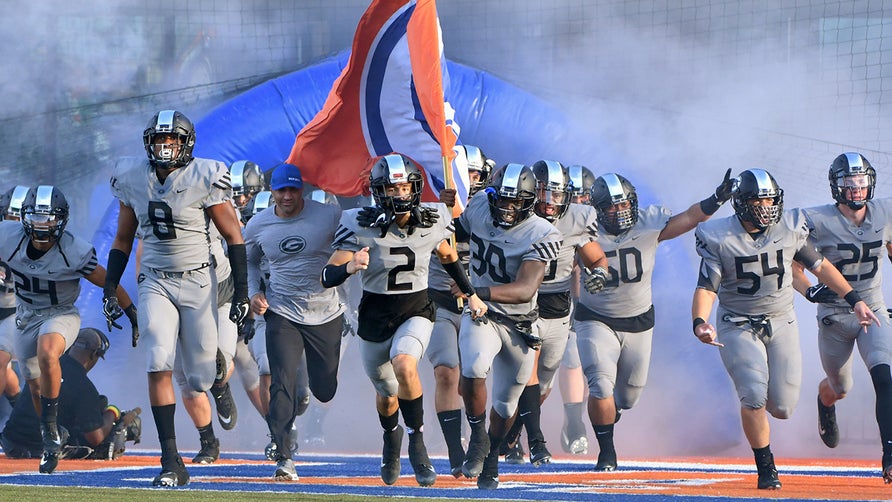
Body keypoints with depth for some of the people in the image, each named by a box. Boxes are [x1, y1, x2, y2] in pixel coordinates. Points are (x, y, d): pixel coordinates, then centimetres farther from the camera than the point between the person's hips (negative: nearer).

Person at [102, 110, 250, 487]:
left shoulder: (204, 179, -11)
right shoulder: (133, 179, 1)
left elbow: (233, 236, -3)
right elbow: (123, 239, 13)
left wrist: (242, 292, -6)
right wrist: (109, 289, 8)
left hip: (197, 282, -2)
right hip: (155, 283, 2)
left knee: (201, 379, 0)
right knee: (159, 366, -17)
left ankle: (218, 379, 42)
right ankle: (171, 463, -15)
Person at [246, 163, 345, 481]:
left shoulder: (329, 217, -9)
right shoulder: (258, 226, 0)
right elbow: (249, 262, 18)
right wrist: (254, 293, 2)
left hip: (326, 314, 0)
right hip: (282, 314, 0)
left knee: (325, 391, 8)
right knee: (282, 384, -14)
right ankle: (283, 457, -12)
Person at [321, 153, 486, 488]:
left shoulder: (431, 222, -9)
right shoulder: (361, 227, -18)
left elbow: (448, 256, 14)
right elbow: (328, 277, -21)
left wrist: (471, 295, 19)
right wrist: (350, 267, -42)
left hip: (416, 312, 0)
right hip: (375, 317, 0)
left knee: (404, 365, -32)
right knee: (386, 394, 18)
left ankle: (417, 443, -14)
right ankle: (391, 437, 54)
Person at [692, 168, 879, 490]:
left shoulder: (789, 228, -4)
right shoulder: (720, 239, -12)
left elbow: (819, 266, 9)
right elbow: (706, 288, -15)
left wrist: (855, 301, 8)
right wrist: (700, 323, -34)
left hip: (781, 323, 3)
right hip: (738, 326, -3)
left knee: (783, 407, -3)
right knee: (753, 397, -19)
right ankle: (766, 470, 0)